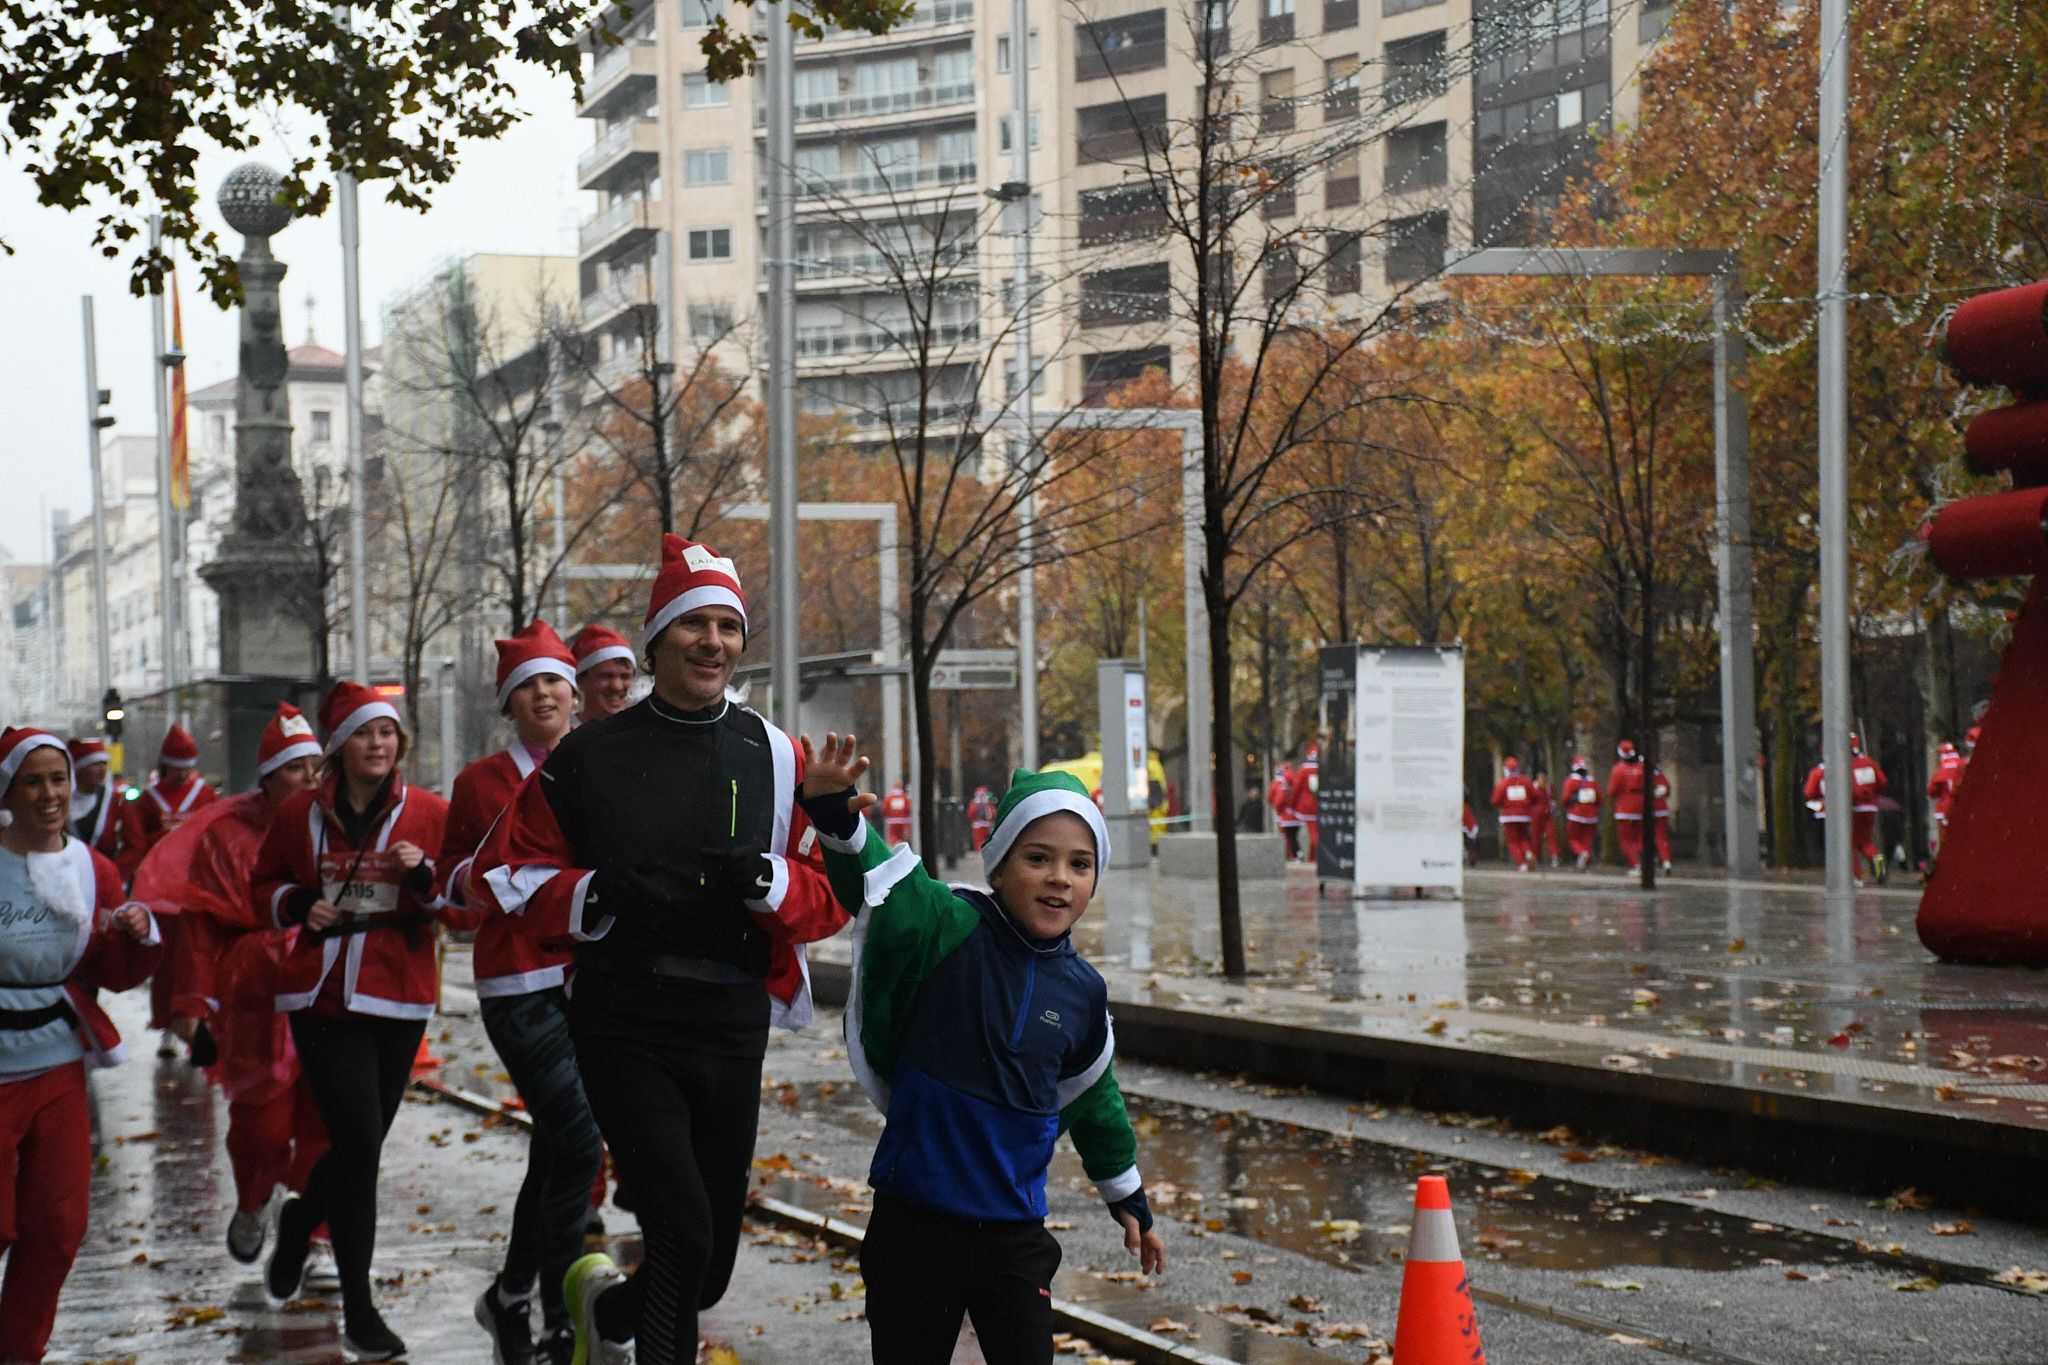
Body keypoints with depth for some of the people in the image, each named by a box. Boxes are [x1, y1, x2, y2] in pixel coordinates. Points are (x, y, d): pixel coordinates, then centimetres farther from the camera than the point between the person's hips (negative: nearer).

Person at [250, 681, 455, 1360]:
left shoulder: (430, 814, 3)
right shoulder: (301, 814, 4)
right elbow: (264, 884, 17)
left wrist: (425, 876, -15)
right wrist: (299, 905, -4)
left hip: (399, 998, 2)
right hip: (323, 993, -2)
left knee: (361, 1143, 9)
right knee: (359, 1140, -11)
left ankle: (300, 1219, 44)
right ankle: (358, 1309, -1)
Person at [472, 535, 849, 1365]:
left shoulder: (775, 759, 4)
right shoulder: (590, 758, 0)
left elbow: (829, 899, 5)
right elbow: (504, 873, 4)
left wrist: (767, 881, -16)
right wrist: (589, 897, -13)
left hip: (731, 1034, 3)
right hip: (624, 1029, -3)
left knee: (708, 1274, 14)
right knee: (684, 1237, -18)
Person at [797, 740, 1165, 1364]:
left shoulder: (1081, 990, 3)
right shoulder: (949, 931, -10)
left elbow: (1094, 1100, 18)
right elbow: (874, 877, -27)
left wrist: (1130, 1202, 27)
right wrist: (833, 812, -48)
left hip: (1015, 1231, 3)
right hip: (916, 1220, -3)